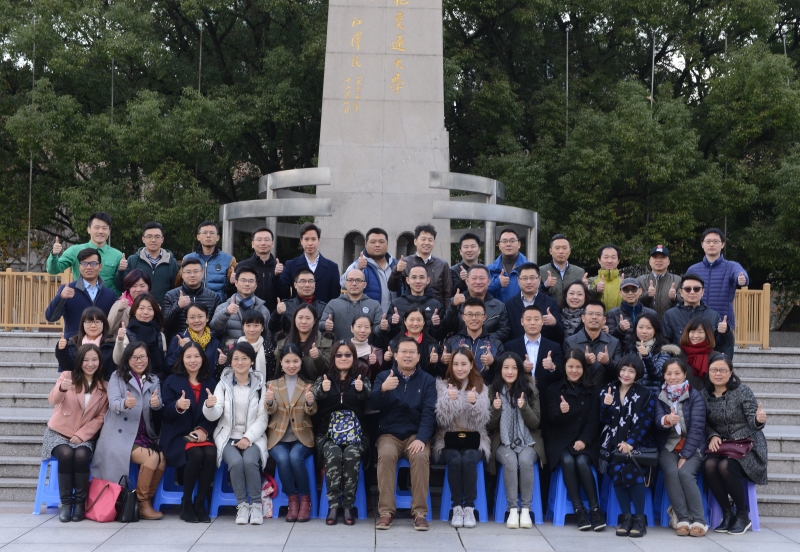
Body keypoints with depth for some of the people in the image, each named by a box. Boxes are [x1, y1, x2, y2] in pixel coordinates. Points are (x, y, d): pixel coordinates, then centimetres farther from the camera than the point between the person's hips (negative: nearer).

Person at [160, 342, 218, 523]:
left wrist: (204, 429, -12)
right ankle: (186, 504, -14)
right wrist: (177, 406, -28)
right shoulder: (172, 381, 5)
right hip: (177, 435, -2)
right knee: (196, 454, -32)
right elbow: (165, 412, -5)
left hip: (202, 434, 2)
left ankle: (200, 504, -18)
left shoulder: (210, 382, 12)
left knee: (211, 454, -30)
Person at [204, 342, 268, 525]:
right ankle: (242, 505, -14)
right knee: (236, 462, -30)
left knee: (250, 461, -30)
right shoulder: (223, 383, 4)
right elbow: (214, 415, -8)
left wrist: (248, 438, -16)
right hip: (228, 436, 0)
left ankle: (256, 505, -15)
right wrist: (209, 406, -31)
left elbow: (262, 419, -1)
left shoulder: (259, 385, 4)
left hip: (252, 437, 0)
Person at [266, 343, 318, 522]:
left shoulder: (308, 384, 7)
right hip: (278, 436, 1)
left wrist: (310, 402, -30)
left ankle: (305, 499, -13)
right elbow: (271, 411, -5)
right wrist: (269, 401, -28)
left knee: (295, 457, -30)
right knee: (282, 458, -29)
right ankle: (292, 500, -12)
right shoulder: (273, 384, 10)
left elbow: (312, 412, -7)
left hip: (301, 436, -1)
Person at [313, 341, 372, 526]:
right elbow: (311, 397, -9)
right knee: (333, 455, -32)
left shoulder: (362, 380, 12)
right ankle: (333, 505, -24)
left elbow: (370, 400, -11)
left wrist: (362, 390, -35)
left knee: (351, 456, -32)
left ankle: (348, 506, -23)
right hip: (329, 434, 0)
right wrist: (322, 390, -33)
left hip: (355, 435, 0)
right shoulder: (324, 379, 14)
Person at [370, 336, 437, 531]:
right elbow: (373, 405, -6)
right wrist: (383, 389, -28)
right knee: (386, 455, -31)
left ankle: (419, 512, -24)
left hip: (415, 435, 0)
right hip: (389, 434, 0)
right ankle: (386, 511, -26)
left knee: (421, 456, -31)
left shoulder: (427, 380, 6)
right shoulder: (383, 376, 8)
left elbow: (429, 412, -5)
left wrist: (421, 438, -21)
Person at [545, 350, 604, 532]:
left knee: (582, 461, -30)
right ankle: (579, 510, -27)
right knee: (567, 461, -31)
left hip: (584, 440, 0)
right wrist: (561, 412, -28)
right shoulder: (554, 389, 8)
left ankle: (595, 509, -23)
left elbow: (593, 421, 3)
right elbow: (552, 418, -4)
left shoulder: (591, 391, 11)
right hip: (561, 440, 0)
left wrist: (584, 440, -15)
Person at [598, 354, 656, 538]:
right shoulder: (608, 391, 11)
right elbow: (605, 421, 9)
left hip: (637, 444, -2)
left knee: (633, 471, -29)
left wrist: (631, 443, -16)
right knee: (617, 470, -27)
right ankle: (625, 516, -13)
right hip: (614, 443, 2)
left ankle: (640, 518, -15)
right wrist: (606, 406, -11)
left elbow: (645, 423, -5)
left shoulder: (646, 395, 4)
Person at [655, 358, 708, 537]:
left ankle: (699, 521, -23)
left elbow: (697, 427, -9)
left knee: (685, 473, -29)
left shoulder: (695, 395, -1)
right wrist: (665, 420, -37)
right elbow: (657, 422, -10)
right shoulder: (660, 397, 6)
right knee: (671, 472, -28)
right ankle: (683, 519, -24)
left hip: (692, 448, -1)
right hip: (668, 448, 2)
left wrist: (685, 456, -17)